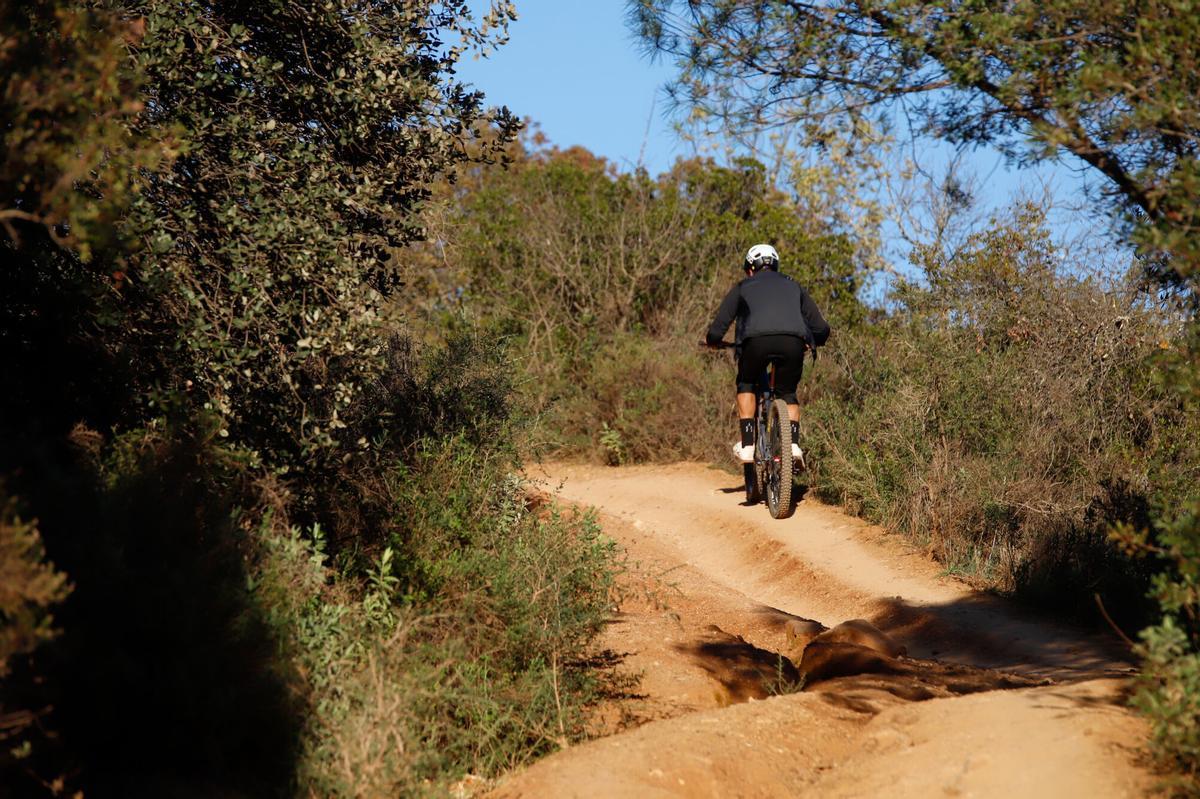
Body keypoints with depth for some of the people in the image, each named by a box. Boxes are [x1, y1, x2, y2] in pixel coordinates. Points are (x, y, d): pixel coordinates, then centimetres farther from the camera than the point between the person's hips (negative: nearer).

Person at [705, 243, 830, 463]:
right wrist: (811, 343, 51)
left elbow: (717, 331, 20)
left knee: (746, 384, 26)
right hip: (793, 342, 2)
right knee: (788, 393, 26)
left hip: (757, 340, -2)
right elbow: (822, 329, 29)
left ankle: (746, 445, 16)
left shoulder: (742, 287, 27)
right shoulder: (793, 286, 33)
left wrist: (712, 341, 43)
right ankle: (793, 443, 7)